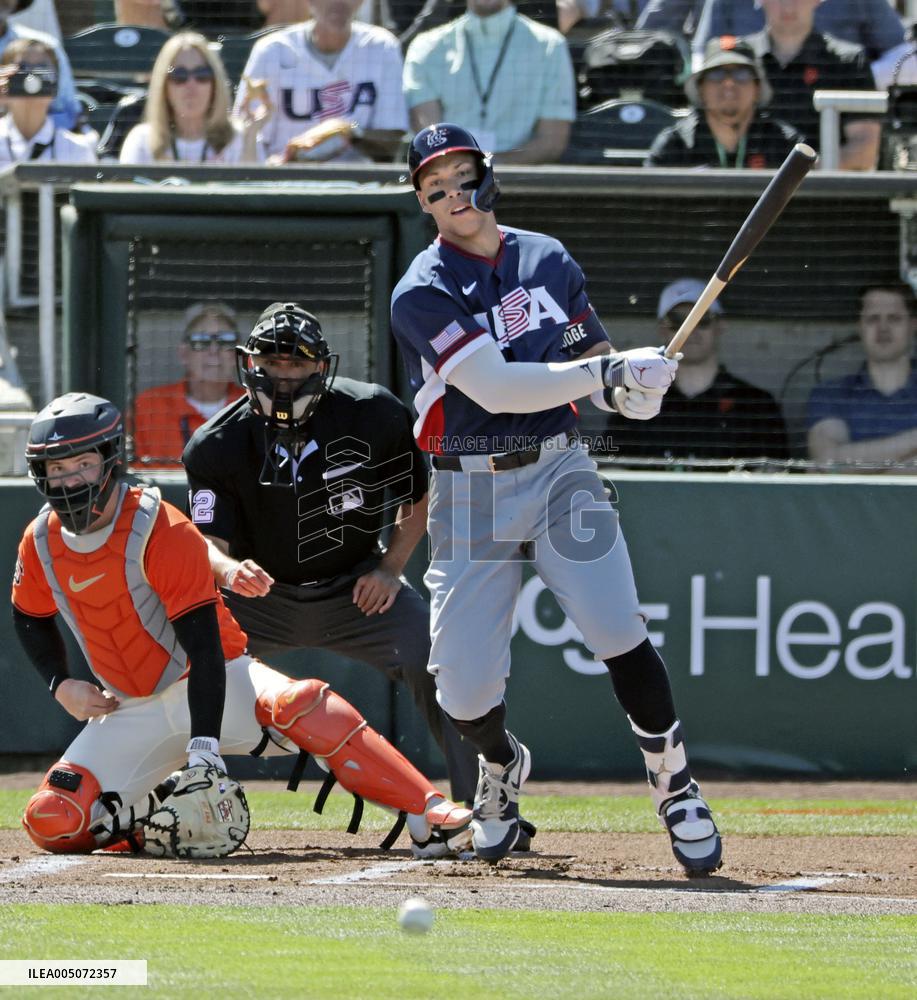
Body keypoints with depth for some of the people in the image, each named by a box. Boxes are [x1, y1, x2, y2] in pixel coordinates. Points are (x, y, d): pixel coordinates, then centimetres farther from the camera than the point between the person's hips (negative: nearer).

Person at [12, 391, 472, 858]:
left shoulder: (161, 530, -21)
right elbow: (31, 619, 17)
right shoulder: (40, 542, -5)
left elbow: (203, 645, -26)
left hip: (217, 684, -5)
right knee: (52, 822, -16)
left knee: (301, 704, -36)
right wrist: (61, 687, -2)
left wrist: (204, 747, -36)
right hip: (132, 711, 5)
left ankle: (427, 812, -39)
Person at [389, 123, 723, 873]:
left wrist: (634, 389, -12)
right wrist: (609, 370, -25)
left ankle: (675, 788, -5)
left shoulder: (550, 262, 7)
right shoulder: (422, 293, -9)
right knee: (464, 685, -4)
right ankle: (502, 767, 30)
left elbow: (595, 369, 13)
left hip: (558, 472, 2)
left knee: (617, 629, -19)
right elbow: (495, 388, -20)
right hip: (469, 493, -2)